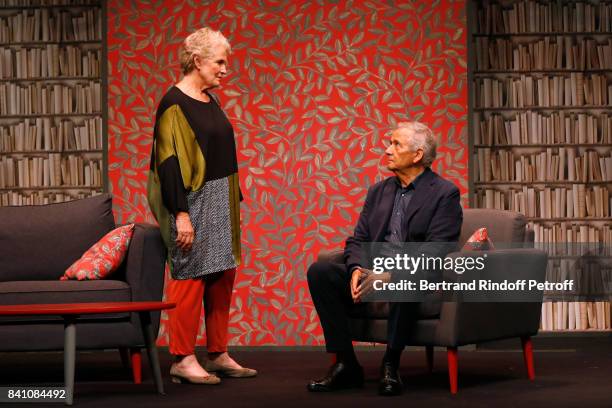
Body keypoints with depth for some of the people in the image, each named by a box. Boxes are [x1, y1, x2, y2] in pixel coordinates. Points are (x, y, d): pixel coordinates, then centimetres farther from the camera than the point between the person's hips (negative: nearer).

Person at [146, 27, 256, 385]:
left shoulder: (210, 100, 13)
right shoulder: (175, 103, -12)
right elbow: (169, 161, -17)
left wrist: (234, 202, 16)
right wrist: (181, 213, -21)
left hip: (220, 204, 9)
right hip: (193, 204, -9)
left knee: (223, 277, 10)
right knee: (191, 278, -4)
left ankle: (218, 355, 18)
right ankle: (183, 360, 4)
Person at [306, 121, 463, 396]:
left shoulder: (445, 194, -4)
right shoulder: (378, 191, 15)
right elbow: (357, 241, 11)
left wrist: (391, 274, -26)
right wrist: (356, 270, -12)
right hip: (375, 274, 6)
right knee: (319, 271, -16)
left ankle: (390, 365, -23)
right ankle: (345, 365, -16)